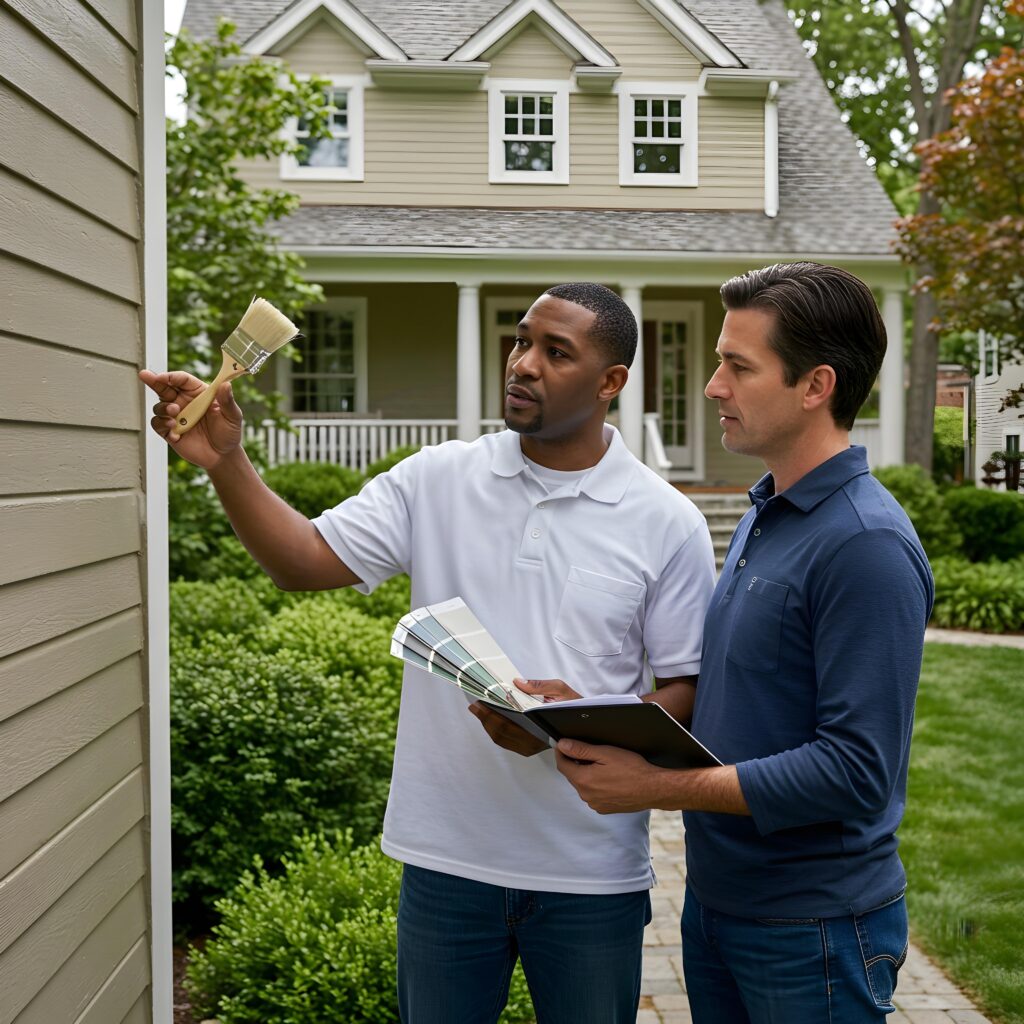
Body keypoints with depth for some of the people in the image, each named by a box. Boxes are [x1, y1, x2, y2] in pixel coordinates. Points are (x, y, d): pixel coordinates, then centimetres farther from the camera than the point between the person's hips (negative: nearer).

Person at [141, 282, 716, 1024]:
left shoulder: (668, 523, -6)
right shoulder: (439, 481, 0)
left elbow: (688, 694, -4)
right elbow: (307, 561, -5)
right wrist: (226, 462, -20)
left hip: (591, 878, -1)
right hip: (447, 859, 2)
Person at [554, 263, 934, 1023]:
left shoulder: (867, 546, -21)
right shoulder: (763, 516, 7)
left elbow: (857, 772, -25)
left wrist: (659, 787, -24)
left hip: (811, 931, -8)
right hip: (717, 898, 8)